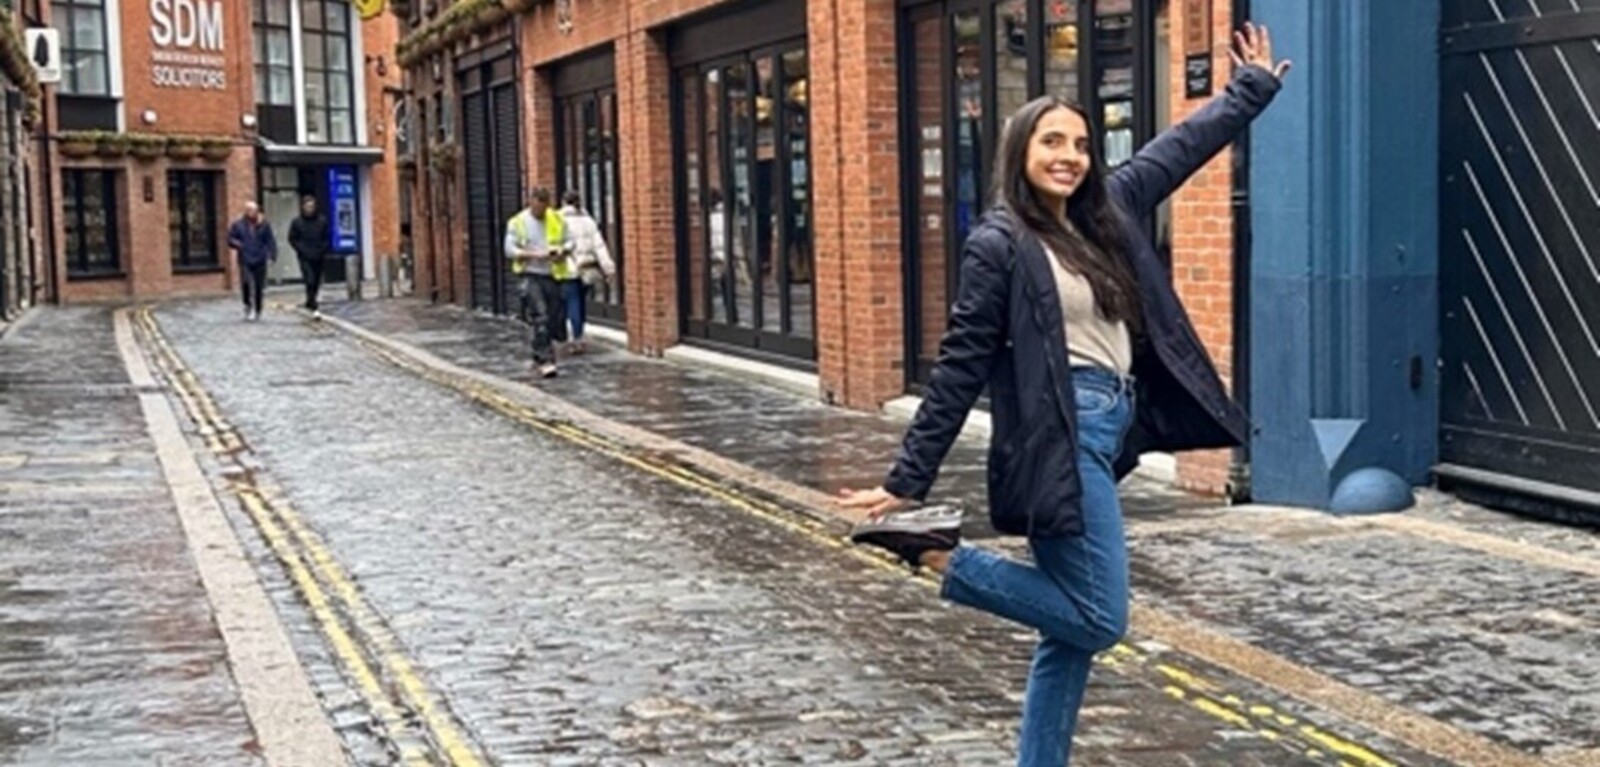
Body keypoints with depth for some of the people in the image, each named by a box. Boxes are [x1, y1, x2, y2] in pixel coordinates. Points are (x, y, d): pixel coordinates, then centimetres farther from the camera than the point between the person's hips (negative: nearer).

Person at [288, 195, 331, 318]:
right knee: (310, 282, -13)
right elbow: (292, 239, 3)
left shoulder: (322, 221, 2)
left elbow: (327, 238, 8)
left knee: (316, 283, 9)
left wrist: (324, 250, -5)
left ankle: (310, 303, 29)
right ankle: (314, 308, -13)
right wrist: (302, 251, -8)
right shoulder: (297, 223, -1)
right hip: (305, 258, -3)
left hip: (318, 258, 3)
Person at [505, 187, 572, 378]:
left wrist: (562, 251, -8)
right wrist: (535, 255, -17)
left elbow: (569, 241, 15)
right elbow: (510, 250, -5)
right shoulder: (517, 222, -1)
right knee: (540, 318, -16)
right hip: (530, 276, -4)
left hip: (553, 275, 4)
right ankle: (545, 361, -16)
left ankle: (539, 355, 28)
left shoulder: (558, 219, 9)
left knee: (555, 319, 6)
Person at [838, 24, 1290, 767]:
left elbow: (1178, 149, 26)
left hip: (1103, 436, 8)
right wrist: (907, 481, -11)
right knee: (1096, 619, -10)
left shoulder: (1106, 213, 12)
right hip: (1063, 441, -8)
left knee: (1071, 633, 8)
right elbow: (960, 368, -10)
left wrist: (1252, 88, 34)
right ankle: (935, 552, -1)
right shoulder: (1000, 243, -8)